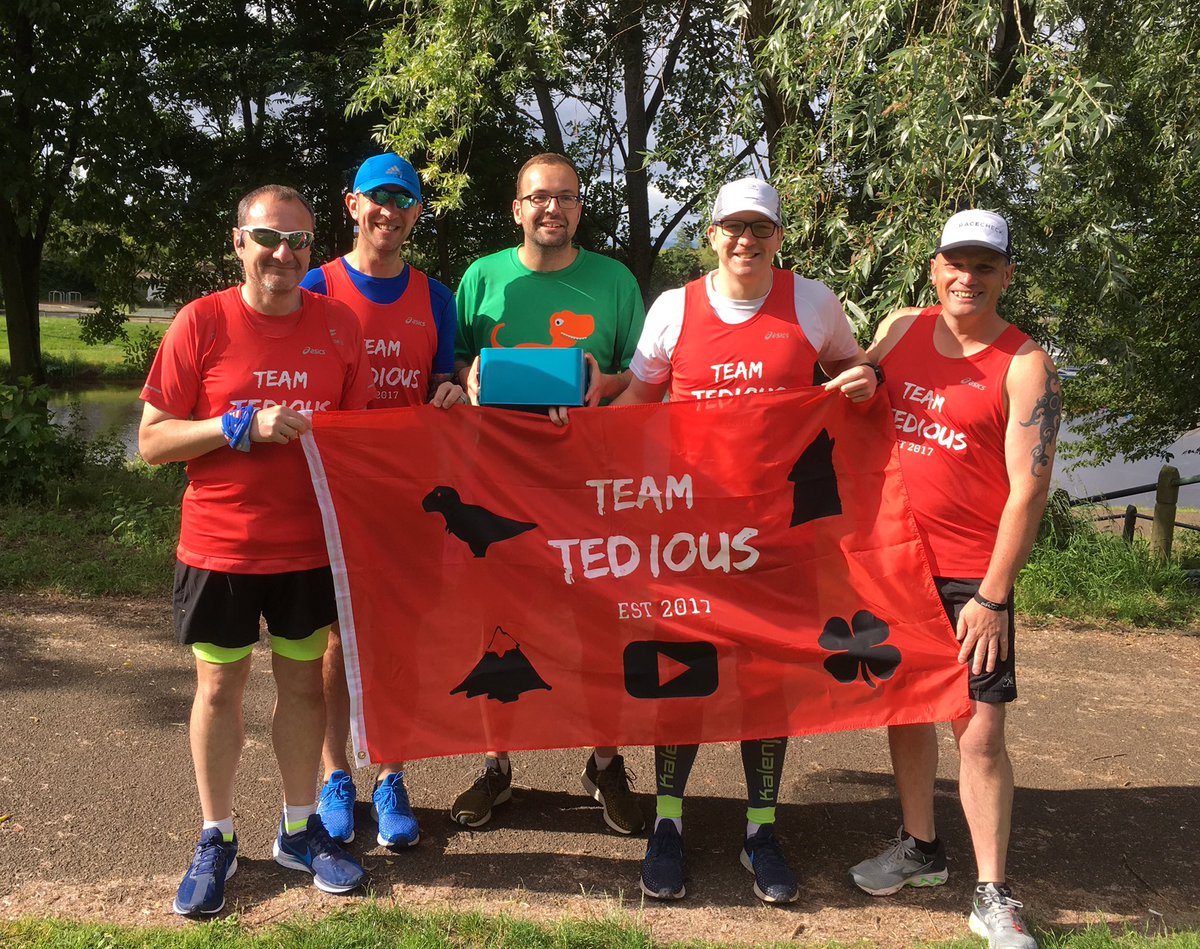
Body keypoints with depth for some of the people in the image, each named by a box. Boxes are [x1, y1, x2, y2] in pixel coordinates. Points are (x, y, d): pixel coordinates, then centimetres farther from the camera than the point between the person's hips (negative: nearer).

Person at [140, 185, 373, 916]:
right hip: (219, 547, -2)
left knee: (303, 680, 13)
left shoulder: (339, 325, 0)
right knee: (220, 687, 9)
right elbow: (152, 441, -8)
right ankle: (217, 841, 26)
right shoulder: (202, 322, -8)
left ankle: (301, 829, 29)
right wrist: (242, 425, -20)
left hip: (310, 546, 2)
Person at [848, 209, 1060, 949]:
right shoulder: (902, 330, 6)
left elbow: (1028, 489, -13)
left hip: (971, 575, -5)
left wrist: (993, 596, -16)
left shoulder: (1026, 367, -9)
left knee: (981, 730, -5)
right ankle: (921, 848, 34)